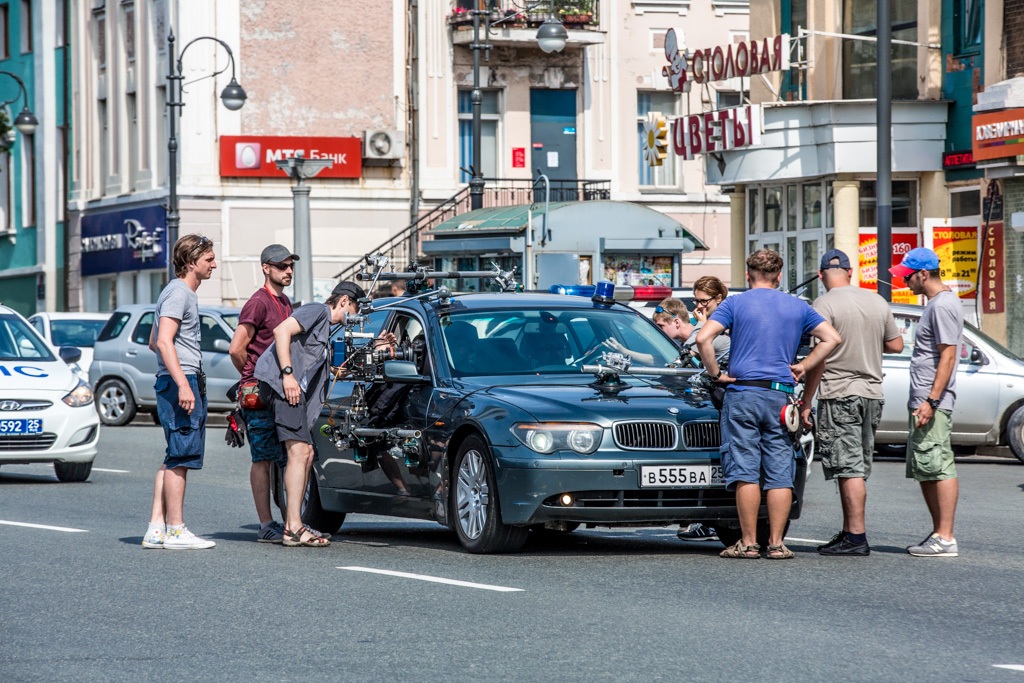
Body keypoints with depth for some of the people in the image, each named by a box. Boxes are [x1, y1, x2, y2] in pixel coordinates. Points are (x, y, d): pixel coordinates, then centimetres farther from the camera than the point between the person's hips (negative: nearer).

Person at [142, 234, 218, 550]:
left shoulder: (183, 293, 22)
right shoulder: (178, 293, -10)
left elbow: (154, 342, 29)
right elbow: (164, 341, -20)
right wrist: (183, 384, -26)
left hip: (187, 382, 11)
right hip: (180, 381, -11)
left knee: (174, 459, 10)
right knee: (180, 457, -9)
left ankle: (157, 529, 9)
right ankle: (175, 530, -9)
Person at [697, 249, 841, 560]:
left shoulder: (735, 304, 1)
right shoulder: (797, 307, 10)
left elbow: (704, 338, -12)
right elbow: (832, 338, 9)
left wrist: (715, 372, -1)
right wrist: (803, 366, 10)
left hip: (743, 393, -2)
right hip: (781, 396, 2)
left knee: (745, 471, -2)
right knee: (780, 473, 4)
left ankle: (749, 543, -3)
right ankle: (776, 543, 2)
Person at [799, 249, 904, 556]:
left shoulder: (824, 305, -10)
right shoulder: (878, 302, 8)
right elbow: (896, 345, 15)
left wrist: (806, 402, -9)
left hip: (838, 395, -6)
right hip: (872, 393, 6)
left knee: (849, 469, -7)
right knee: (857, 469, 12)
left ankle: (857, 538, -10)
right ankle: (848, 532, 17)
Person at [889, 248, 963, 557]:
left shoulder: (943, 305, -13)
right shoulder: (937, 303, 19)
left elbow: (948, 356, -19)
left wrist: (932, 400, -24)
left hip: (933, 404, -11)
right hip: (923, 402, 11)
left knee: (939, 467, -11)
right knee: (924, 472, 13)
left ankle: (945, 538, -13)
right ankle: (938, 533, 18)